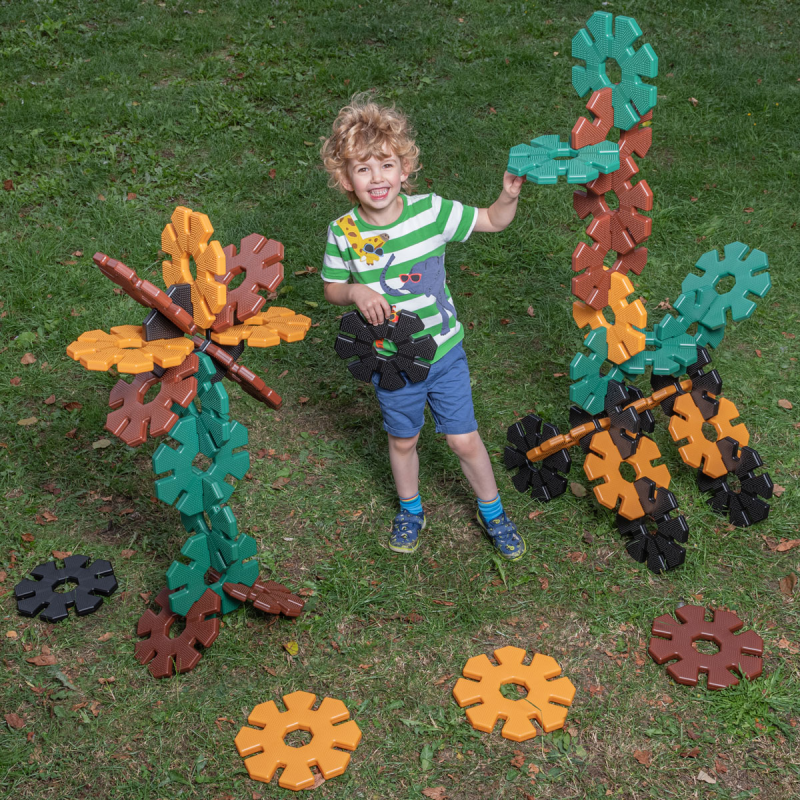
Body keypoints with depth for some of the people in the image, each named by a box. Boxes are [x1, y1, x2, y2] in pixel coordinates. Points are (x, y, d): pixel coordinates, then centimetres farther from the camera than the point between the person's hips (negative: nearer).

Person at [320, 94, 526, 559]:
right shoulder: (344, 233, -15)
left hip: (445, 351, 0)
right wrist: (356, 292, -21)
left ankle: (493, 512, 34)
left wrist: (511, 195, -24)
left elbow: (494, 221, -4)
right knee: (403, 440, 20)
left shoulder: (430, 210, -15)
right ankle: (410, 510, 47)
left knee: (464, 440, 9)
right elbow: (332, 289, 0)